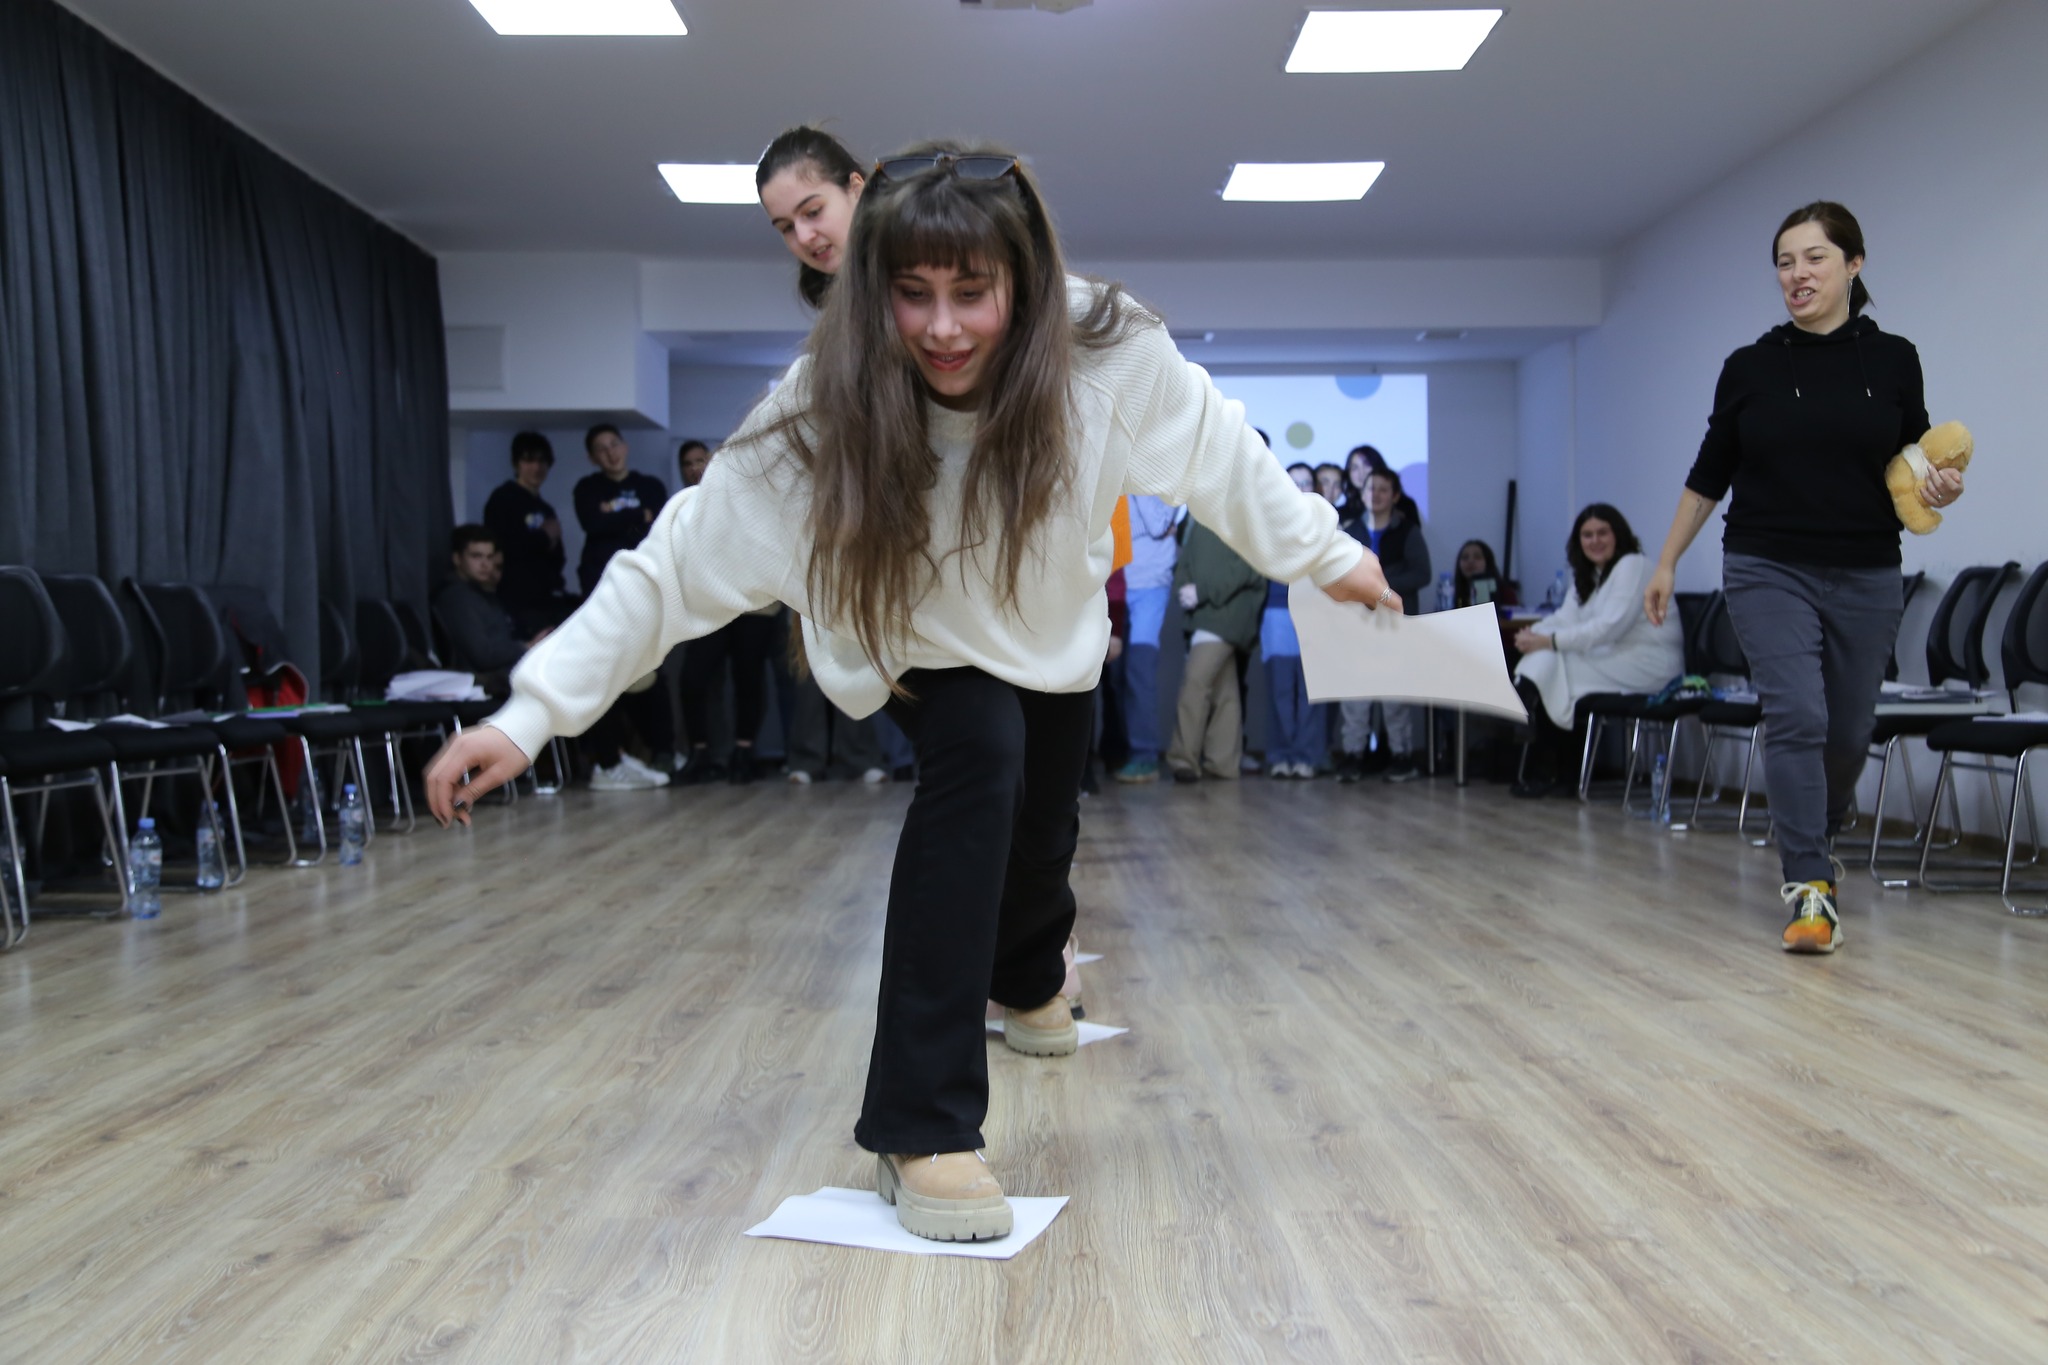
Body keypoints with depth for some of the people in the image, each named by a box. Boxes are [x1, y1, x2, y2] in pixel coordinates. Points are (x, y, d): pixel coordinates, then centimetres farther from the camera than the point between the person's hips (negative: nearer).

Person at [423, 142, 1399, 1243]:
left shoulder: (1107, 351, -33)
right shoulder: (827, 410, -36)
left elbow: (1221, 456, -15)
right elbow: (677, 564, -35)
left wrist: (1326, 554, -5)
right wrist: (533, 713, -41)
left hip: (1059, 632, 3)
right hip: (921, 651, -3)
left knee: (1044, 831, 18)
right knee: (978, 755, -32)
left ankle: (1027, 981, 59)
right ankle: (923, 1129, -23)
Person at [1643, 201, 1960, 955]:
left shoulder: (1893, 360, 3)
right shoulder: (1749, 367, 1)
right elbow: (1708, 475, 7)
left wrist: (1940, 489, -13)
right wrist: (1666, 562, 7)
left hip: (1865, 577, 2)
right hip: (1769, 571, -1)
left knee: (1847, 733, 10)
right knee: (1796, 716, -15)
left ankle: (1812, 846, 38)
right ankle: (1810, 889, -10)